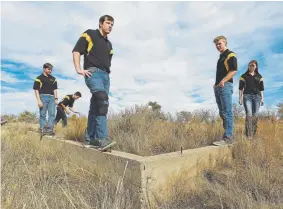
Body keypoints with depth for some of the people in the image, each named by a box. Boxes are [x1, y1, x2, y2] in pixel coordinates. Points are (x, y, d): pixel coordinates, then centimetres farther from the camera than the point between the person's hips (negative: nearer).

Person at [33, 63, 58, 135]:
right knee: (42, 114, 2)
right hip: (43, 97, -4)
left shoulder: (53, 79, 14)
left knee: (52, 114, -3)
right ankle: (43, 129, 9)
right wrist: (39, 100, -13)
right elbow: (36, 90, -5)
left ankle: (50, 129, 0)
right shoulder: (39, 78, -2)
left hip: (51, 97, 4)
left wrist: (56, 98, 7)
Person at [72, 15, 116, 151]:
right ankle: (102, 138, -31)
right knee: (102, 101, -27)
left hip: (105, 75, 8)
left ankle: (90, 138, 11)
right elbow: (76, 51, -2)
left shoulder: (109, 44, 27)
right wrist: (79, 69, -12)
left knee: (96, 106, 5)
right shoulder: (89, 34, 7)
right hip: (93, 72, -7)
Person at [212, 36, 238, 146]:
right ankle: (228, 134, 17)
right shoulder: (221, 56, 25)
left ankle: (228, 137, -10)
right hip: (218, 87, 10)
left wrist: (223, 81, -20)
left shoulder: (231, 55, -3)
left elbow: (234, 70, -13)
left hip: (225, 86, -9)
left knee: (227, 112, -11)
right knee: (222, 113, 10)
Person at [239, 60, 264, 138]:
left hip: (256, 97, 3)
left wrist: (262, 98, 6)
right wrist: (240, 98, -3)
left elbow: (261, 88, 13)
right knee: (249, 115, -16)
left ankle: (254, 134, 8)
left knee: (255, 116, 0)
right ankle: (248, 135, -18)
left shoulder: (259, 76, 14)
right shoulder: (244, 76, 7)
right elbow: (241, 88, 4)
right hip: (247, 96, -3)